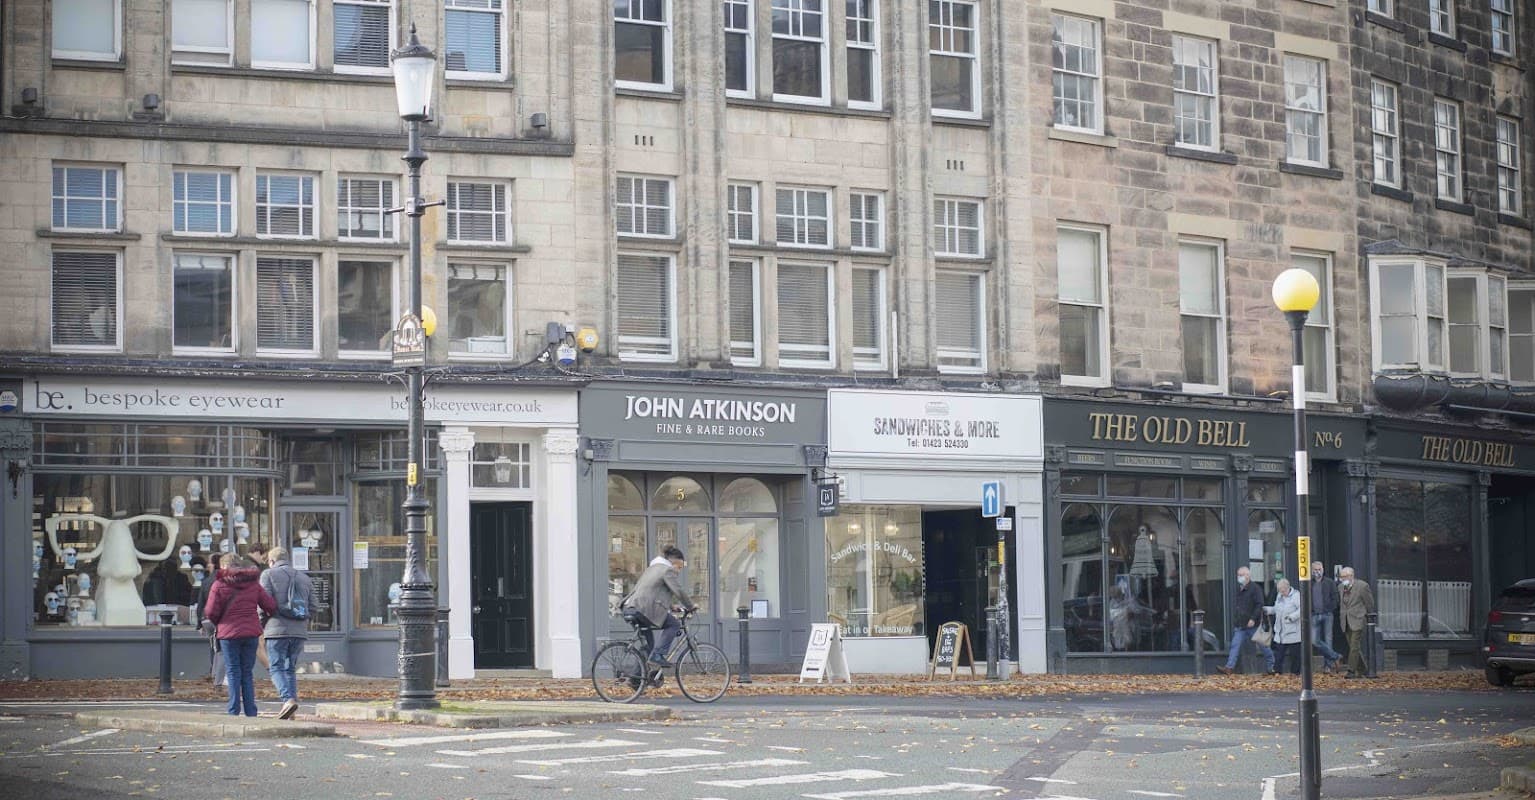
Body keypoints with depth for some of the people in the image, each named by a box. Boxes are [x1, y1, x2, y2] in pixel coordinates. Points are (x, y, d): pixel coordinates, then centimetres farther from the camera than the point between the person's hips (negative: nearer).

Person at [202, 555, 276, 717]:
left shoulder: (219, 585, -5)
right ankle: (251, 712, 6)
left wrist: (217, 624, 13)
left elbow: (211, 613, -7)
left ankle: (234, 711, -3)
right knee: (248, 673, 10)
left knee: (234, 673, 1)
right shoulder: (254, 584, 7)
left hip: (229, 633, -3)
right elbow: (271, 606, 2)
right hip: (251, 633, 3)